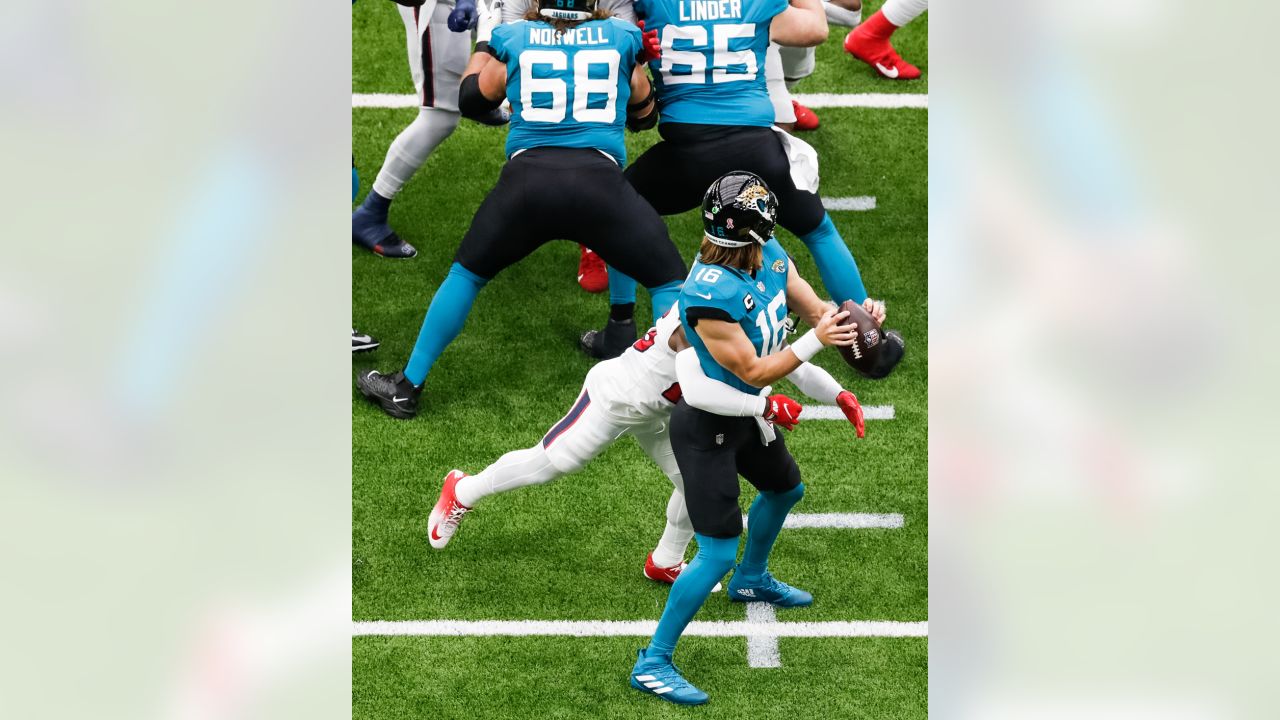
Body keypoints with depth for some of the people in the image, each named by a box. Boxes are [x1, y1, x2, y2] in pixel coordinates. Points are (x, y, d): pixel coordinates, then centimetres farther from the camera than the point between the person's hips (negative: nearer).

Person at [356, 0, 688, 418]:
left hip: (527, 180, 1)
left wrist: (483, 44, 43)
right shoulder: (622, 38, 12)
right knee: (668, 282, 15)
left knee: (466, 273, 23)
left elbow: (472, 101, 28)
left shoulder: (512, 39, 12)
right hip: (600, 184, -1)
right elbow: (643, 116, 26)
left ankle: (407, 387, 25)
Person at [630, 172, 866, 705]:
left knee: (785, 490, 33)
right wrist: (815, 341, -31)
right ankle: (652, 664, 3)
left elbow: (815, 310, 1)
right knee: (717, 554, -8)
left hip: (745, 415, 9)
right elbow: (754, 371, -28)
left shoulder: (770, 255, -9)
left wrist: (851, 321, -19)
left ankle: (751, 580, 60)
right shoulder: (709, 293, -34)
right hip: (707, 429, -9)